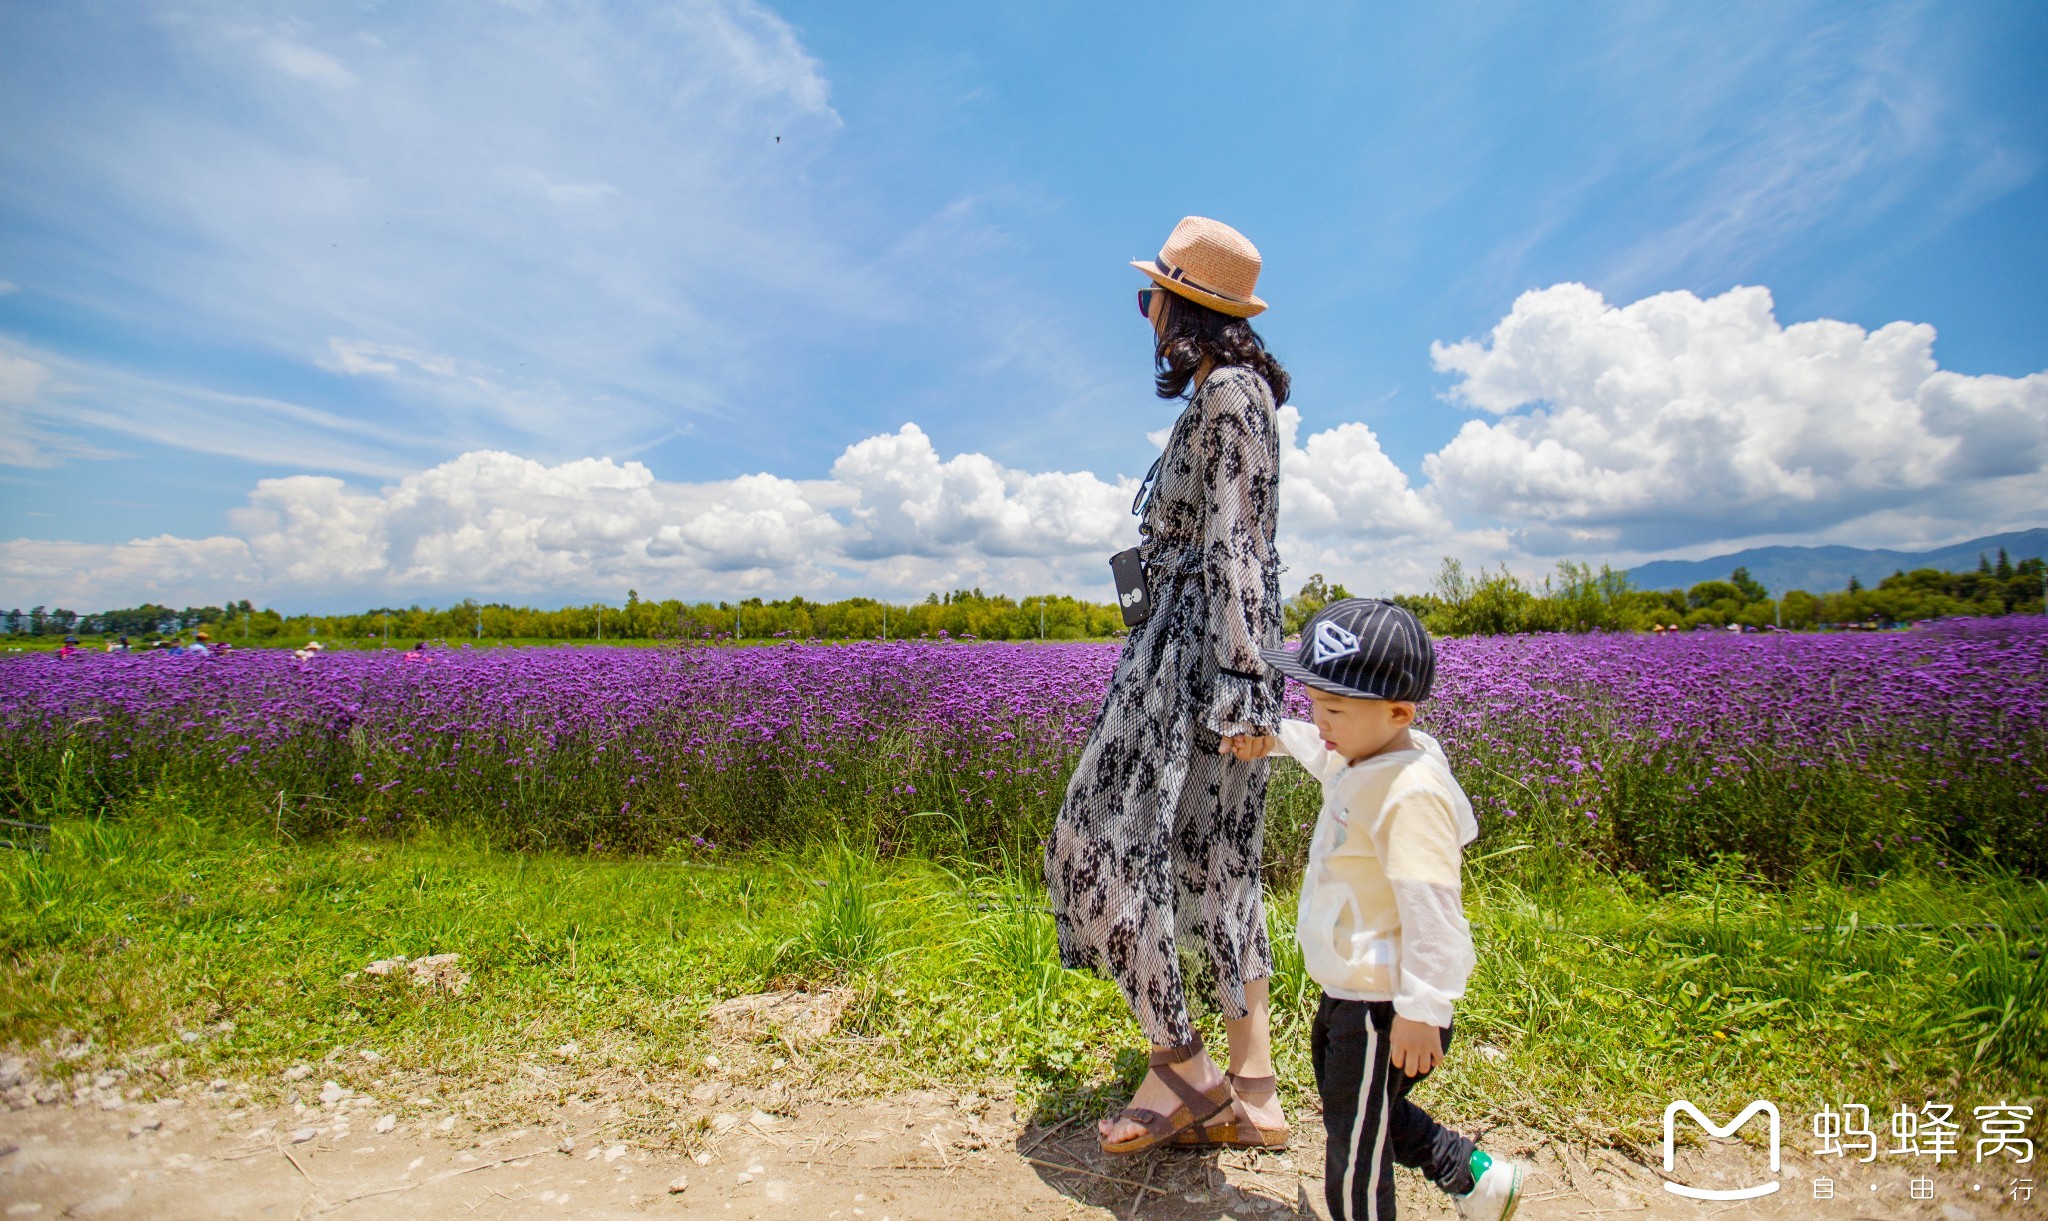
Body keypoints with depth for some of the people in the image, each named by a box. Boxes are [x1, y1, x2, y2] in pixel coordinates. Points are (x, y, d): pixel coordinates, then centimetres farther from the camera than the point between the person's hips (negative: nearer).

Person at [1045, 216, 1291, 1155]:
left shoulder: (1228, 393, -9)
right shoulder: (1224, 395, 20)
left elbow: (1236, 544, -18)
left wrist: (1240, 672, -22)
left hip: (1199, 643, -10)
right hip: (1191, 642, 10)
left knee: (1102, 840, -6)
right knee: (1213, 856, 8)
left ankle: (1183, 1068, 5)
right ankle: (1252, 1092, 14)